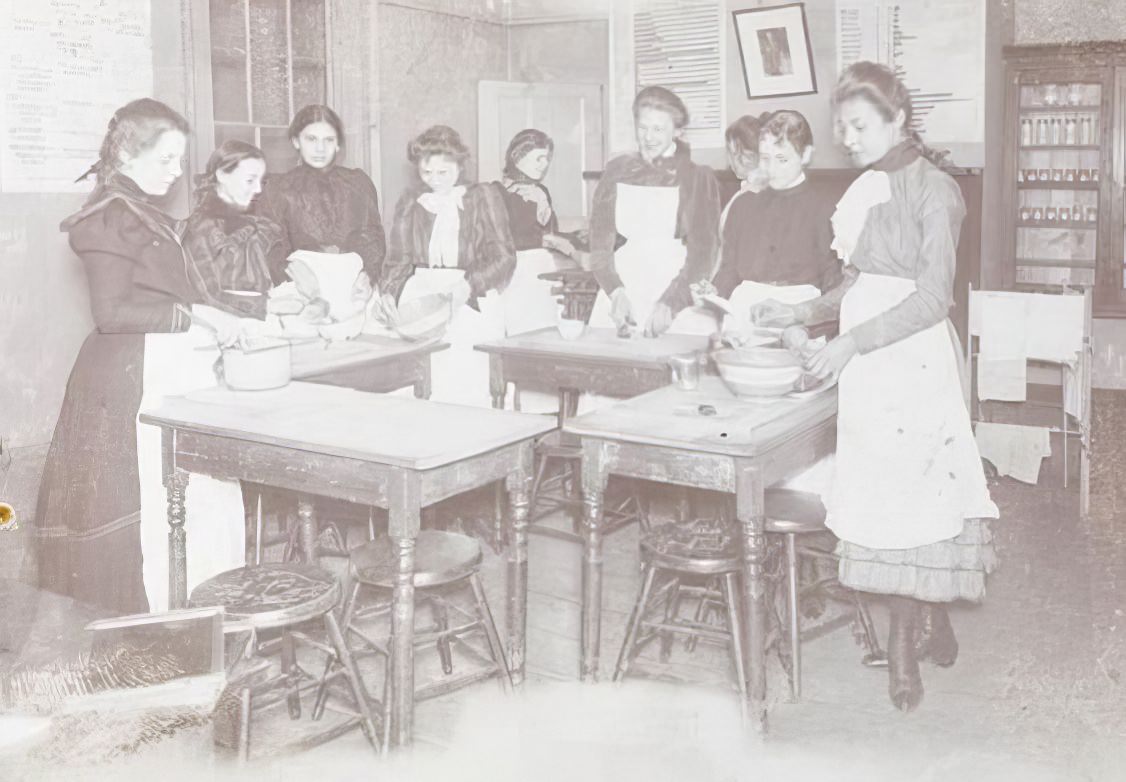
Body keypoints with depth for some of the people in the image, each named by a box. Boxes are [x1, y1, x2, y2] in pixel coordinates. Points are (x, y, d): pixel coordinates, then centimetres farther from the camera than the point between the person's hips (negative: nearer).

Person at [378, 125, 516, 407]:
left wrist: (468, 285, -19)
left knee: (466, 390, -14)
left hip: (471, 303, -2)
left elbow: (503, 258, -2)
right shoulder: (410, 202, 17)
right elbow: (398, 260, 16)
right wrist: (389, 293, -5)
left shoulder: (484, 197, 7)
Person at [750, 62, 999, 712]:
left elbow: (933, 297, -15)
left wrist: (853, 340, -20)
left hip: (911, 359, -6)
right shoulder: (867, 190, 14)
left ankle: (908, 641, 9)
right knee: (886, 494, 7)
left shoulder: (934, 189, -7)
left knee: (906, 494, -3)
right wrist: (805, 312, 9)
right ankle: (931, 625, 20)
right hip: (866, 360, 7)